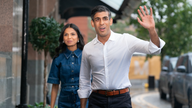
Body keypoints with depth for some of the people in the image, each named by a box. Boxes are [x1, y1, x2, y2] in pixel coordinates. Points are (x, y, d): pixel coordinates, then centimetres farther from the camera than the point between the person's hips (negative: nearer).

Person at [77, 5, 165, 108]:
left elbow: (153, 49, -14)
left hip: (121, 99, -1)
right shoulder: (87, 49, 4)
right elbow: (84, 81, 12)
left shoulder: (126, 40, -3)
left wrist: (152, 30, -32)